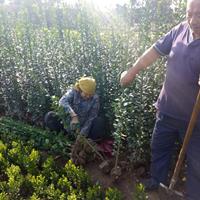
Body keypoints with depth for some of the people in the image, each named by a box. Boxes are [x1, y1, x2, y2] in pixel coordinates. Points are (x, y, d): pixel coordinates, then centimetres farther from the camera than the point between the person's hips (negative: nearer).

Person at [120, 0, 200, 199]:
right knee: (158, 146, 22)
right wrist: (132, 72, 8)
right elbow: (155, 51, 4)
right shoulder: (181, 29, -4)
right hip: (167, 109, 5)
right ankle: (157, 180, 47)